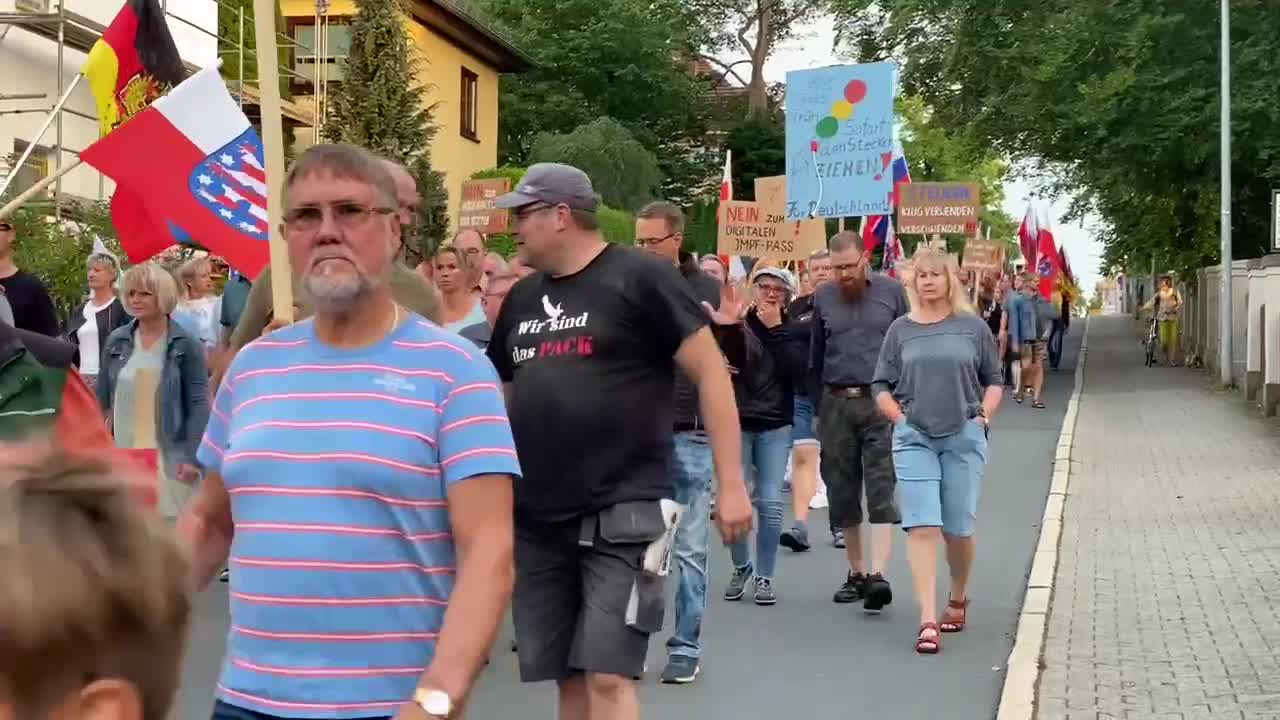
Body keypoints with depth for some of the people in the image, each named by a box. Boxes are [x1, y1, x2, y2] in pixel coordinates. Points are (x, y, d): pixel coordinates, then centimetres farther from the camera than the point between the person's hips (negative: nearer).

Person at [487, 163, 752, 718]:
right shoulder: (522, 298, 14)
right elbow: (496, 394, 24)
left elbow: (711, 373, -7)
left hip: (622, 514, -6)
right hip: (535, 519, 6)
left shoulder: (640, 278, -6)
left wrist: (731, 484, -12)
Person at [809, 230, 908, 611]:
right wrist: (818, 408, 10)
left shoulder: (892, 292, 2)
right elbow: (815, 357, 13)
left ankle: (878, 573, -15)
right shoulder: (823, 298, 8)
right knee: (841, 490, 6)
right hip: (836, 404, 3)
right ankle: (856, 571, 17)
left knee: (882, 490, -9)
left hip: (881, 403, -3)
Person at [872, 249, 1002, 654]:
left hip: (964, 437, 0)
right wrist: (900, 417, -3)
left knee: (958, 526, 6)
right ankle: (928, 620, -12)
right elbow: (881, 385, 10)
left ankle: (958, 598, 32)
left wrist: (984, 415, -1)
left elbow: (993, 380, 13)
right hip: (914, 437, 0)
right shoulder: (901, 330, 6)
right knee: (921, 526, -9)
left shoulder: (973, 327, 6)